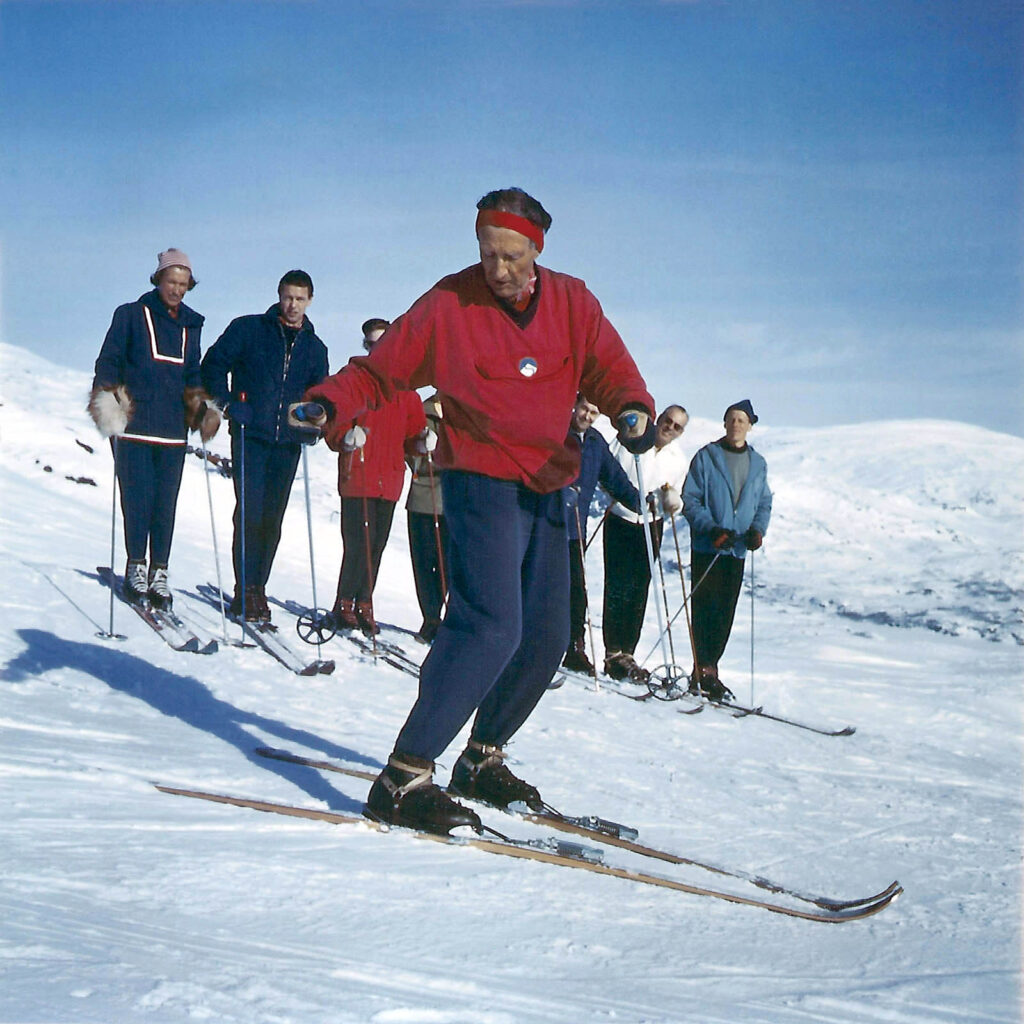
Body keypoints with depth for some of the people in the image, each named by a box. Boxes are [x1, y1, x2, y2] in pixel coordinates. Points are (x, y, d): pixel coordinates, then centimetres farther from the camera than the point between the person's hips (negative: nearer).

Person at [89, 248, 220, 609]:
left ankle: (159, 572, 7)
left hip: (172, 428, 3)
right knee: (137, 497, -7)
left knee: (167, 502, 1)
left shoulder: (190, 325, 16)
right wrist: (108, 396, -12)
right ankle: (136, 569, 6)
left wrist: (201, 407, 8)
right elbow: (109, 362, 3)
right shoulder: (131, 315, 4)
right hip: (133, 424, -3)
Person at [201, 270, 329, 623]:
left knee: (273, 519, 4)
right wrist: (229, 404, -9)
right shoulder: (248, 329, 4)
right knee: (250, 511, -11)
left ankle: (258, 588, 12)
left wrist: (313, 425, 3)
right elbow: (214, 364, 3)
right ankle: (245, 590, -6)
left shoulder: (315, 348, 15)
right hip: (250, 435, -3)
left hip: (288, 442, 4)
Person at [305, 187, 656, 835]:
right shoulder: (449, 305, -6)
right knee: (491, 627, -22)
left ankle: (482, 760, 27)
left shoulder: (572, 303, 4)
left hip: (547, 489, 6)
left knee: (546, 638, 9)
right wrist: (329, 404, -21)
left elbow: (611, 370, 0)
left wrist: (633, 410, -23)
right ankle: (405, 777, -21)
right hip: (482, 482, -6)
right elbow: (380, 371, -2)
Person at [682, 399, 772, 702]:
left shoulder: (758, 464, 12)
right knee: (706, 609, -9)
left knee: (726, 613, 5)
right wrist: (711, 529, -16)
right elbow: (690, 499, -3)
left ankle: (706, 670, 13)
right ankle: (704, 672, -7)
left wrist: (757, 530, -3)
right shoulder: (706, 457, -1)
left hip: (737, 551, 4)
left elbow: (764, 503, 18)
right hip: (706, 548, -4)